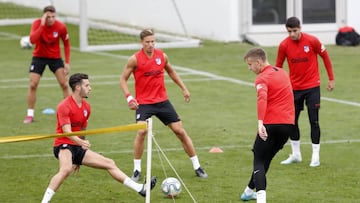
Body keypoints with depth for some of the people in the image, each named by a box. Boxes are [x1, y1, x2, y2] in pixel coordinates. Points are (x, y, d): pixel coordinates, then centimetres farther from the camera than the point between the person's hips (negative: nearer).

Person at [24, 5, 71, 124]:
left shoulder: (61, 27, -16)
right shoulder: (37, 23, -19)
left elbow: (66, 44, -2)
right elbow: (32, 40, -34)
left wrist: (67, 62, -7)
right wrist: (42, 25, -37)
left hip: (55, 57, 1)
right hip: (39, 57, -1)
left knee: (64, 84, -6)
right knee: (33, 85, -7)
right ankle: (30, 115, 4)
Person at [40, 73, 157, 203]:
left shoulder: (86, 106, 11)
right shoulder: (64, 106, -14)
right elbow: (67, 131, -24)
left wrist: (79, 159, 27)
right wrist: (81, 142, -43)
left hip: (78, 148, 8)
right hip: (63, 145, -8)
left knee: (109, 164, 7)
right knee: (66, 169, -38)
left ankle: (140, 189, 10)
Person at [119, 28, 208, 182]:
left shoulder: (162, 56, 1)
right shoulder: (135, 59, -9)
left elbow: (171, 72, 20)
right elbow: (123, 79, -3)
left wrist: (184, 88, 16)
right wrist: (129, 97, -16)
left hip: (162, 101, 3)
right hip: (143, 103, -3)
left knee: (180, 131, 3)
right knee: (141, 132, -24)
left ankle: (197, 167, 13)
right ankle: (137, 170, -9)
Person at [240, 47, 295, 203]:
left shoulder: (262, 79, -10)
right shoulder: (282, 72, 16)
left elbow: (262, 98, -29)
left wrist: (260, 123, -40)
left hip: (271, 124, -7)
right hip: (288, 124, 7)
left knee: (259, 161, -2)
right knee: (266, 159, 20)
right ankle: (250, 190, 33)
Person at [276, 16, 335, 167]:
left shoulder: (312, 41, -12)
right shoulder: (284, 45, -7)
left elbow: (325, 57, 0)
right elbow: (278, 66, 2)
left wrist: (331, 78, 2)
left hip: (312, 87, -3)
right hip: (294, 88, 3)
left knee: (314, 121, -4)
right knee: (292, 121, 6)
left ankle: (316, 156, 4)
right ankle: (296, 155, 20)